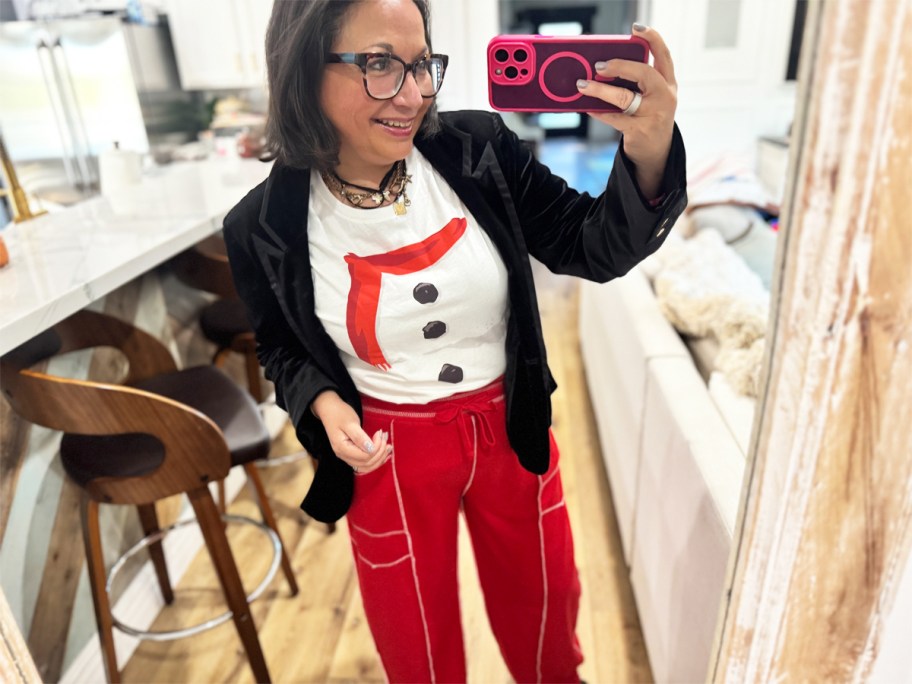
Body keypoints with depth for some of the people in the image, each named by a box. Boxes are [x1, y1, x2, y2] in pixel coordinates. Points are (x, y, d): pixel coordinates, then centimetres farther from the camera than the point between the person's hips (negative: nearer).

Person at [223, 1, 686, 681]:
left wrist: (649, 152, -30)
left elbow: (593, 249, -11)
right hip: (389, 452, -1)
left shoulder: (479, 149, -13)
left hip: (512, 428, 2)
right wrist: (323, 403, -18)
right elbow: (284, 348, 3)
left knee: (544, 603, 28)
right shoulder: (265, 227, -14)